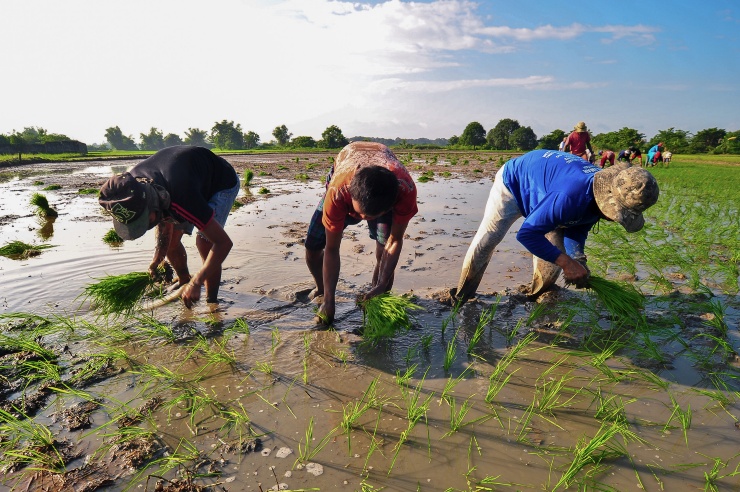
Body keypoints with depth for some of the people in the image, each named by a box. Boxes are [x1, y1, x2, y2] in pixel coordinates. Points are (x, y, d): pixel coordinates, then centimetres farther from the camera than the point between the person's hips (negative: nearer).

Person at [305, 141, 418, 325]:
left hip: (386, 194, 0)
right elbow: (331, 250, -32)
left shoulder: (406, 190, -42)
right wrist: (329, 301, -29)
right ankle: (322, 291, 26)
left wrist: (381, 287, -30)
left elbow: (394, 240, -26)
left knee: (385, 254, -21)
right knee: (312, 247, -6)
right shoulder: (338, 191, -44)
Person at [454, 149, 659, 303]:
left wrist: (577, 259, -21)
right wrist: (566, 262, -39)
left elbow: (578, 227, -4)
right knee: (486, 241, -8)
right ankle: (462, 296, 7)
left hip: (541, 191, 8)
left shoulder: (600, 197, -19)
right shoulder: (571, 196, -46)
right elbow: (527, 233, -41)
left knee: (555, 253, 2)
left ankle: (536, 297, 24)